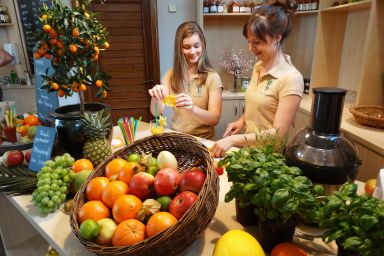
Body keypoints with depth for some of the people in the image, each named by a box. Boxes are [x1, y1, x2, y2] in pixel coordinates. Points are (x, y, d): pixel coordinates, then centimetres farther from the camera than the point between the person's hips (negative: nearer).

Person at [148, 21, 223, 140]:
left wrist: (193, 109, -32)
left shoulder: (212, 77, -6)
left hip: (203, 140, -2)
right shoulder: (170, 75, 4)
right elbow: (156, 112, -4)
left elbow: (215, 119, -14)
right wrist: (156, 98, -25)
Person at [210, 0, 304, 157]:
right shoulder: (258, 67, 3)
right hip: (248, 146, 6)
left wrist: (233, 140, -25)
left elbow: (278, 133, -19)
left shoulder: (290, 78, -18)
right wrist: (242, 120, 0)